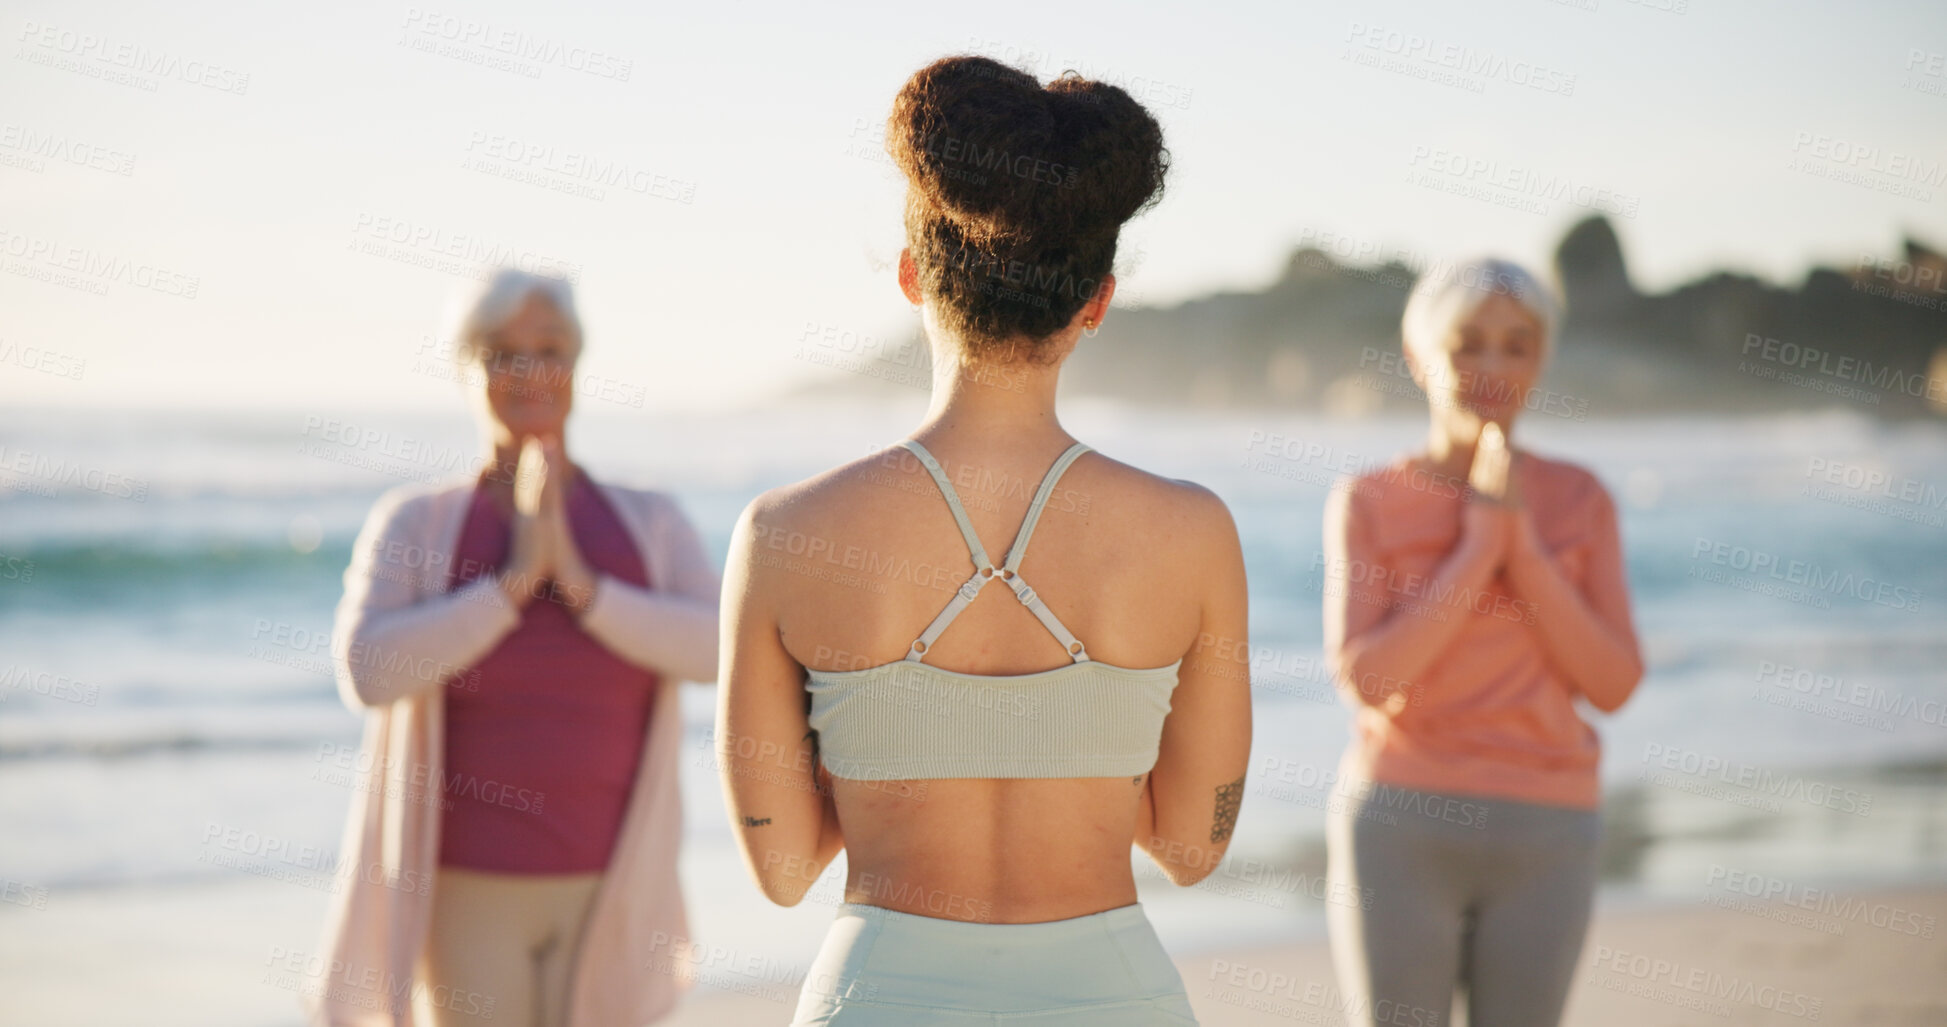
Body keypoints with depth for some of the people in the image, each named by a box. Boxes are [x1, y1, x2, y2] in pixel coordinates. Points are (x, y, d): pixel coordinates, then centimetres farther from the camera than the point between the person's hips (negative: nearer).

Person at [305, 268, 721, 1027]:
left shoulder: (650, 524, 2)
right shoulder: (412, 523, -2)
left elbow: (722, 648, -13)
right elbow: (367, 673, -18)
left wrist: (580, 583, -21)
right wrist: (515, 577, -20)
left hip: (602, 889, 2)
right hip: (468, 888, -1)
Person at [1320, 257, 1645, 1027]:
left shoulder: (1579, 501, 5)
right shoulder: (1367, 503, -1)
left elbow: (1613, 684, -4)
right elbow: (1364, 678, -13)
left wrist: (1523, 545, -13)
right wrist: (1478, 546, -15)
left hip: (1543, 843, 2)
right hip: (1401, 832, -2)